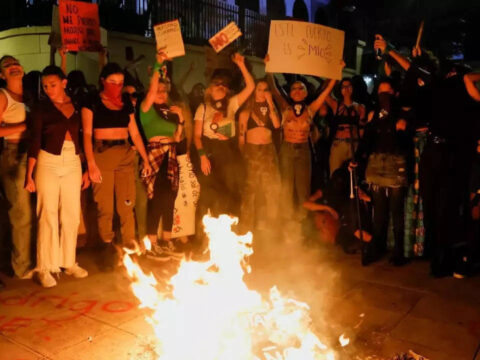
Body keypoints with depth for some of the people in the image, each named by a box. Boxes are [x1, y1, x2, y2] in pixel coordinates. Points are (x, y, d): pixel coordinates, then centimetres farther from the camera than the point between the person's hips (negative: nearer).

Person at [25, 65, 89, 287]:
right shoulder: (42, 109, -1)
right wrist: (29, 175, -9)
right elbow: (35, 142, -3)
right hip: (48, 163, -3)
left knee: (71, 215, 5)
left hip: (73, 163, 3)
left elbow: (83, 138, 9)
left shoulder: (77, 106, 7)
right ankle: (45, 267, 7)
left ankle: (69, 262, 18)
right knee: (48, 216, -3)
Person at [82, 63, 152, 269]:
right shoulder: (92, 103, 3)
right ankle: (108, 248, 10)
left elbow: (135, 133, 15)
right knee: (105, 207, -2)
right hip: (102, 155, -3)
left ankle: (129, 248, 5)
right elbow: (87, 134, -3)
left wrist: (145, 159, 9)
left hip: (125, 155, 3)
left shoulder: (126, 104, 14)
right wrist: (91, 163, -14)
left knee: (127, 205, -2)